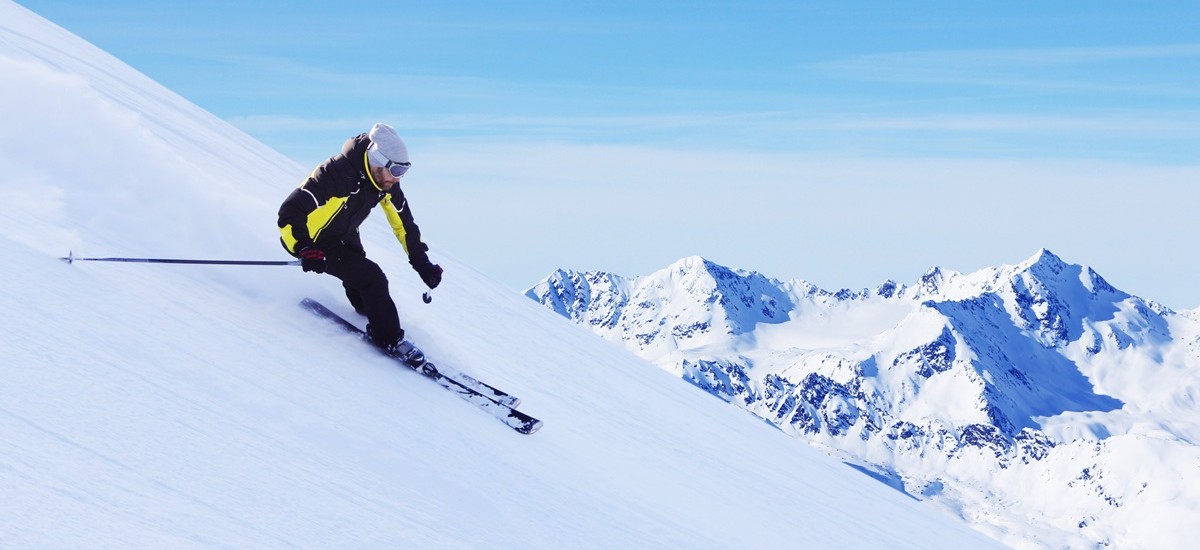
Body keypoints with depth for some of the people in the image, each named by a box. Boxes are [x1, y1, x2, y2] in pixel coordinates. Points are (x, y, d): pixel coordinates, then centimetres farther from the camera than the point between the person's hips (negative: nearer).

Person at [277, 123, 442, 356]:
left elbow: (403, 223, 1)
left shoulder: (386, 182, -13)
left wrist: (422, 264, 1)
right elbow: (290, 213, -35)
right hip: (314, 241, -8)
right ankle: (390, 340, -5)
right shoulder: (337, 175, -36)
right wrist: (304, 250, -48)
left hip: (345, 237, 8)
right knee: (371, 278, -17)